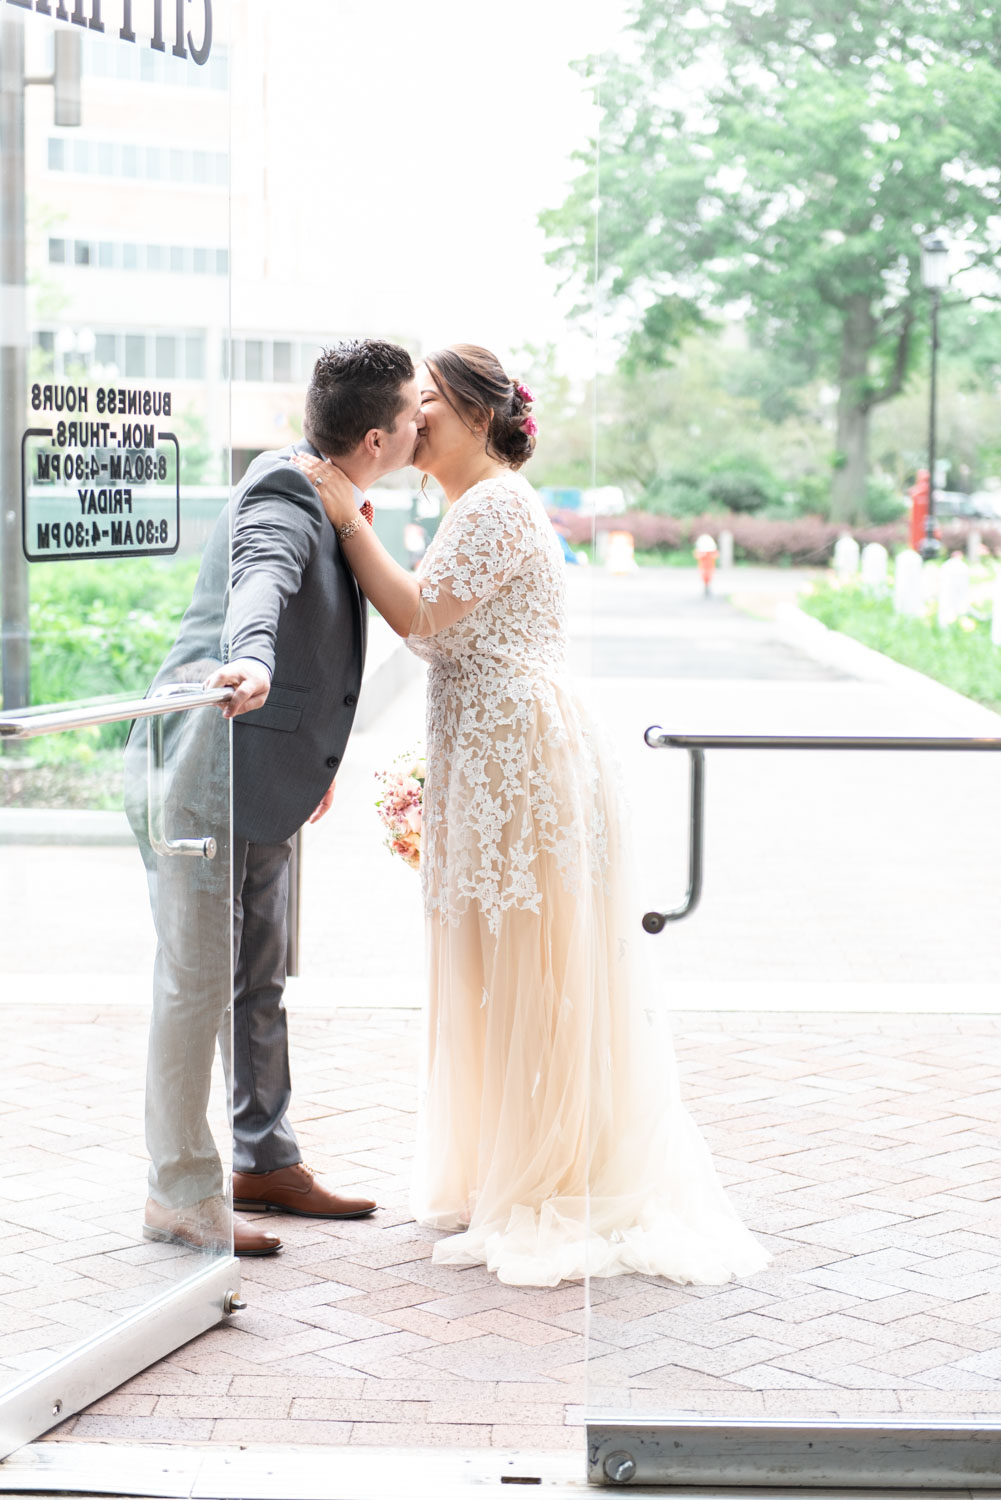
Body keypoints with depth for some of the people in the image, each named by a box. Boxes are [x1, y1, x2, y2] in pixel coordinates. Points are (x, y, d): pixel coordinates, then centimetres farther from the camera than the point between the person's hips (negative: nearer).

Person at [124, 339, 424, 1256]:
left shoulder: (331, 500, 12)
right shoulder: (284, 500, -19)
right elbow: (262, 580, -42)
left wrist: (318, 753, 33)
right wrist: (250, 662, -63)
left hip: (264, 781, 10)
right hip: (206, 773, -10)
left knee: (261, 979, 17)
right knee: (197, 984, -3)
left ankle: (267, 1161, 29)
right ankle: (180, 1194, 6)